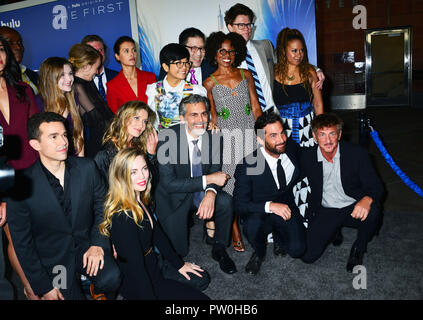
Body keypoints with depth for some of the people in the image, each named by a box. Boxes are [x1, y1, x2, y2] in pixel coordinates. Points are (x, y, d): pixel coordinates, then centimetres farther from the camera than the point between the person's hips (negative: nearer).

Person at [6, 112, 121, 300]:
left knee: (111, 279, -24)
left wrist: (98, 244, -9)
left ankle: (97, 291, 11)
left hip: (87, 246, 2)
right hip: (52, 260, -1)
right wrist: (44, 287, -5)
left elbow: (102, 206, 6)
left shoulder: (87, 167, -5)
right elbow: (22, 243, -6)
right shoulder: (21, 187, -13)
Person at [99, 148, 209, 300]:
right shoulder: (122, 216, -30)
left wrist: (179, 264, 13)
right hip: (137, 284, -8)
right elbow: (136, 267, -26)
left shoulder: (142, 199, -3)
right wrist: (150, 296, -21)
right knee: (201, 297, -5)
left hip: (151, 263, 8)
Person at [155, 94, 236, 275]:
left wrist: (211, 193, -30)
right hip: (175, 199, -3)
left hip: (201, 195, 3)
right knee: (178, 251, -10)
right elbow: (168, 183, -23)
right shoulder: (168, 138, -20)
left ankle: (219, 250, -2)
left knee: (226, 201, -27)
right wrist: (207, 180, -26)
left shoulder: (214, 137, -9)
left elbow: (216, 171, -6)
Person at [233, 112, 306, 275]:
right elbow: (240, 204, -23)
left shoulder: (292, 148, -11)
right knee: (253, 225, -36)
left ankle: (278, 236, 20)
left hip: (287, 206, 3)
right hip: (259, 213, -3)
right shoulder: (247, 165, -24)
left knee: (297, 250, -17)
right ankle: (259, 253, 0)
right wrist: (270, 206, -36)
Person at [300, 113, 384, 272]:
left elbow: (376, 186, -14)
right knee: (308, 255, -14)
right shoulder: (307, 157, -8)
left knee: (373, 211, -37)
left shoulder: (357, 154, -14)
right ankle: (335, 230, 19)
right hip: (325, 211, 2)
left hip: (354, 208, -1)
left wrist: (367, 199, -37)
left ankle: (358, 249, -3)